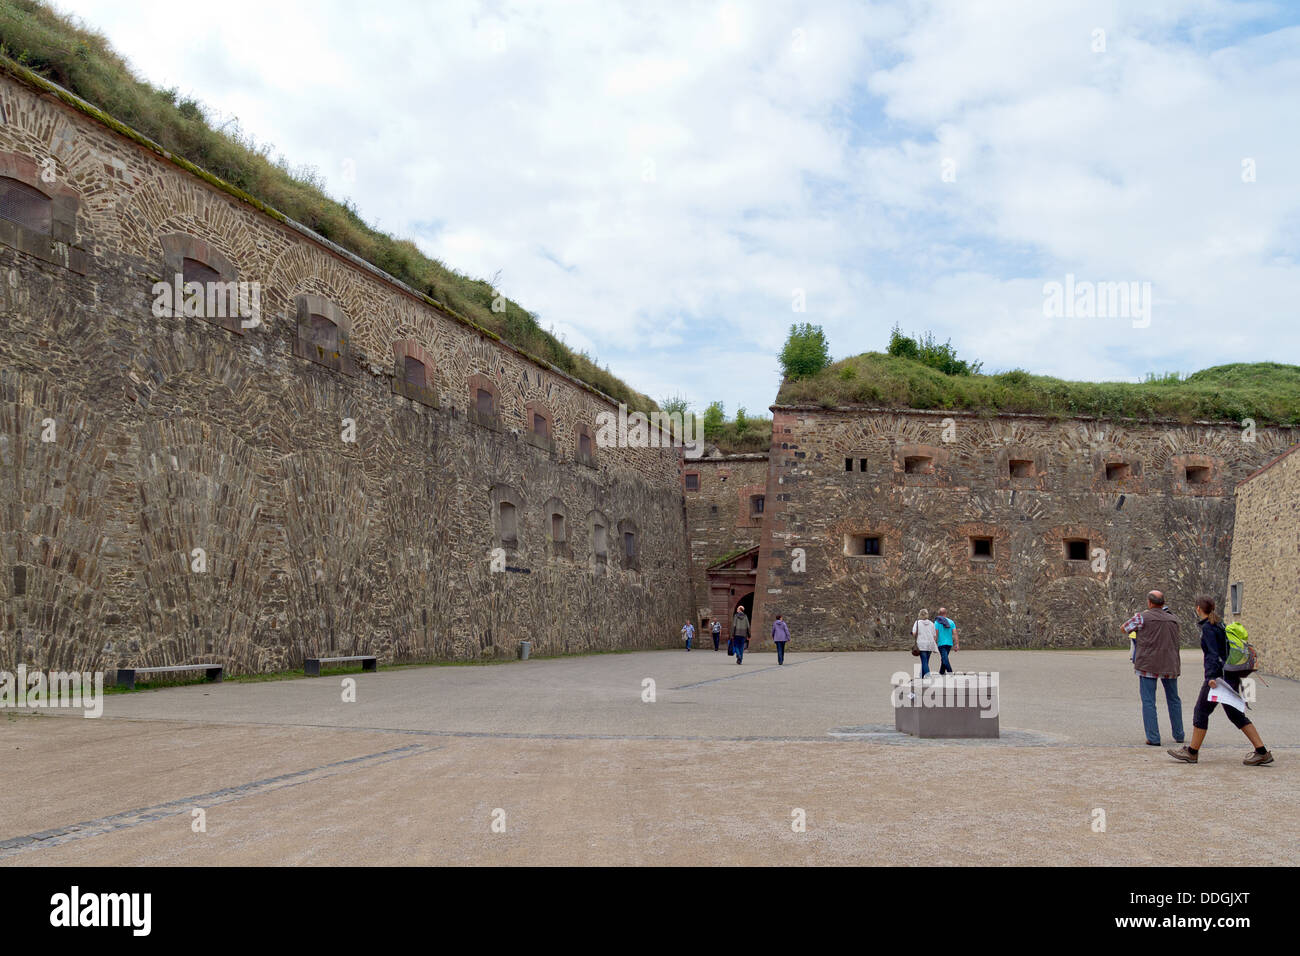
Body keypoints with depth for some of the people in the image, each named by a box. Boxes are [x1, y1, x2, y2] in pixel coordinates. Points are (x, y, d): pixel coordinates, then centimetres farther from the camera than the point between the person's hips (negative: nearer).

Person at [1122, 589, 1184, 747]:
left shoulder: (1143, 617, -8)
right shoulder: (1173, 619, 7)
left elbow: (1124, 628, 4)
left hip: (1148, 664, -4)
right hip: (1170, 664, 4)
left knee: (1148, 701, -1)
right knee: (1174, 700, 19)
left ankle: (1153, 738, -5)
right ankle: (1178, 735, 25)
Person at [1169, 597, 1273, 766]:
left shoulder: (1207, 628, -11)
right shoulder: (1220, 625, 15)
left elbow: (1213, 654, -20)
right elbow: (1227, 650, 19)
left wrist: (1211, 676, -26)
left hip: (1219, 675, -9)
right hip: (1232, 676, 9)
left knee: (1201, 711, 0)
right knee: (1236, 714, 11)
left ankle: (1192, 752, 6)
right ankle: (1262, 752, 8)